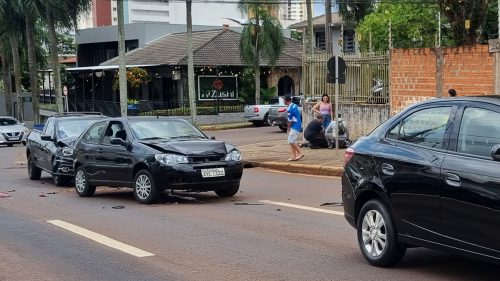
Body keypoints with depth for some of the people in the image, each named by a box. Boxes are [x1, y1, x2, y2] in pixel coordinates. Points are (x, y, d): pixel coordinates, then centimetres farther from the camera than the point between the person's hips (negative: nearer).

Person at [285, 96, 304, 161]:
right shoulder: (295, 105, 9)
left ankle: (300, 153, -4)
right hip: (296, 126, 10)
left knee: (291, 141, -8)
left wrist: (288, 128, -3)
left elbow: (290, 120, -16)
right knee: (291, 141, 10)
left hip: (295, 126, -10)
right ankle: (294, 156, 11)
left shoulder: (290, 109, -19)